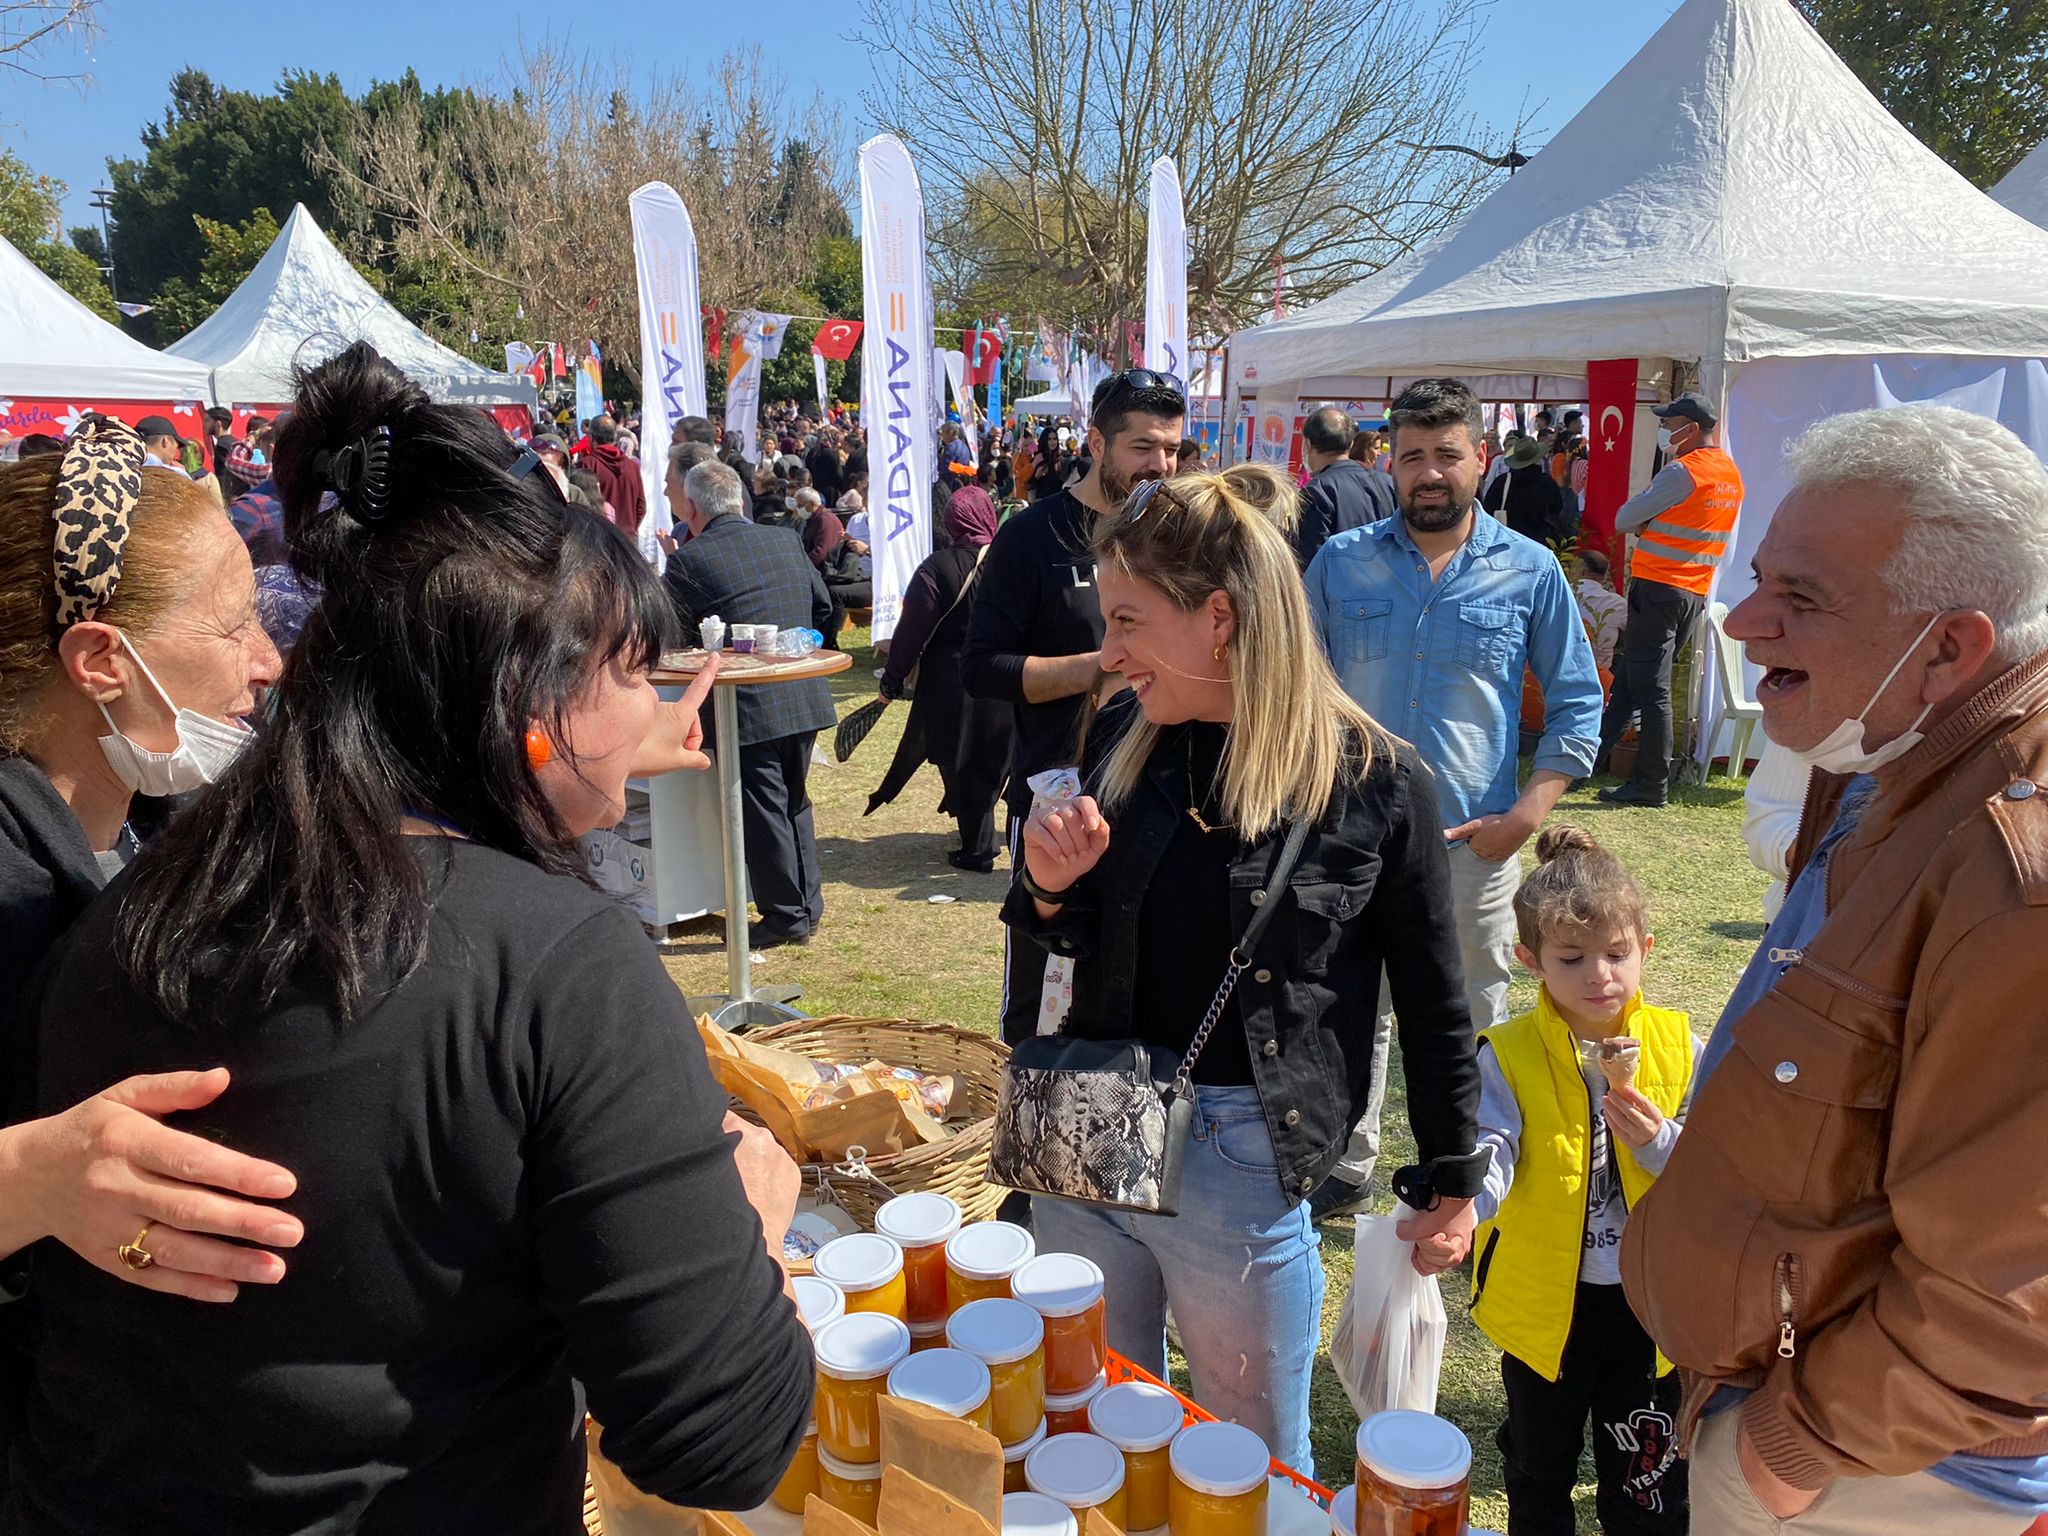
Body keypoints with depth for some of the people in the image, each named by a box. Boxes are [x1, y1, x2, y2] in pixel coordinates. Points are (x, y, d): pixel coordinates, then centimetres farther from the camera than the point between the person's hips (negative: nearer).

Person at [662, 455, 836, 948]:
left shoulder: (690, 560, -10)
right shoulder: (786, 542, 8)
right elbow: (823, 606, 15)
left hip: (748, 705, -6)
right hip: (805, 698, 6)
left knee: (763, 811, 5)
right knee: (794, 801, 20)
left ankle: (785, 916, 13)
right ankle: (807, 906, 29)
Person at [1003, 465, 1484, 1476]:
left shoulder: (1377, 784, -14)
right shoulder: (1124, 738, -1)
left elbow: (1432, 997, -3)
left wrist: (1450, 1175, 6)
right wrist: (1049, 889, -11)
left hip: (1241, 1161, -4)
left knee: (1257, 1466, 18)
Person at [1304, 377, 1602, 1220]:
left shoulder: (1531, 571, 1)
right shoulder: (1341, 563, 2)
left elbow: (1577, 701, 5)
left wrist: (1527, 813, -6)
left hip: (1474, 840, 0)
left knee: (1475, 1023, 12)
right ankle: (1344, 1169, 28)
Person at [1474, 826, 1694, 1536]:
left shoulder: (1679, 1048, -8)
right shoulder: (1506, 1057, -14)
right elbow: (1486, 1157, -25)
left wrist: (1660, 1144, -27)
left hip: (1649, 1303, 1)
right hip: (1544, 1303, 0)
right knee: (1538, 1477, 23)